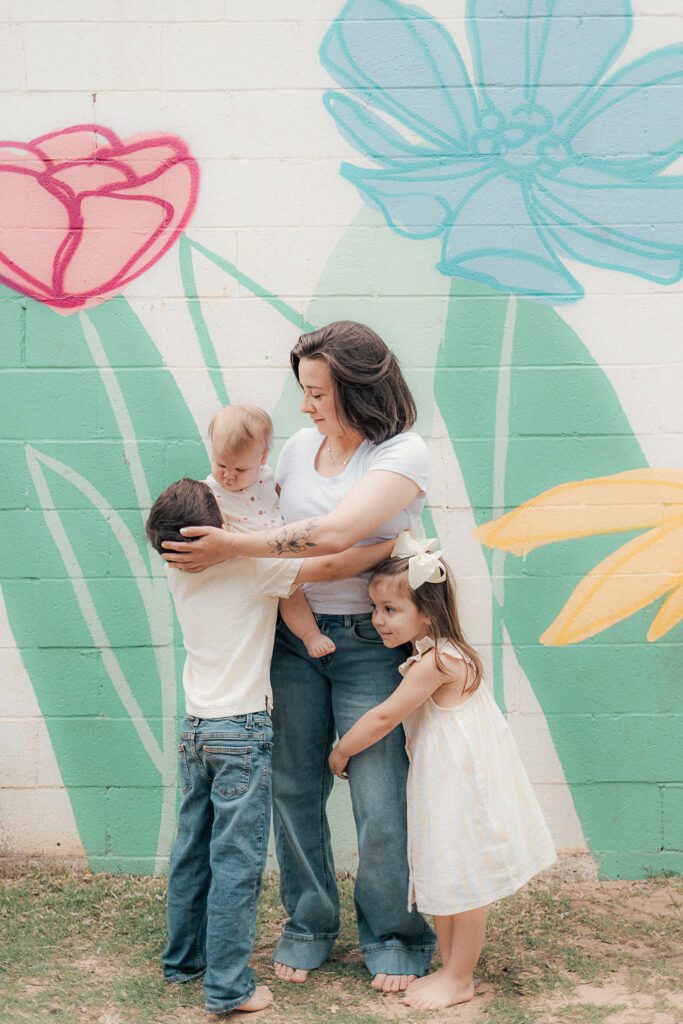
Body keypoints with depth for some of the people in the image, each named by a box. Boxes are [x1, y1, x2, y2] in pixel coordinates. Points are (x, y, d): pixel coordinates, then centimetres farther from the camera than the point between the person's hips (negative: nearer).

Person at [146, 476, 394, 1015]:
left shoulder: (179, 571, 2)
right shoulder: (254, 565, -16)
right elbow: (332, 566, -17)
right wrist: (396, 544, -5)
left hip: (195, 728, 7)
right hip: (243, 731, -7)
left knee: (192, 848, 17)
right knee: (237, 859, -1)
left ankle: (183, 959, 30)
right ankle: (228, 987, 4)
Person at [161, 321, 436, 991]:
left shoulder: (403, 455, -12)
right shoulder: (300, 446, 7)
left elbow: (334, 532, -25)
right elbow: (259, 513, 19)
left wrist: (230, 548, -24)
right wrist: (197, 536, 0)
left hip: (369, 644, -5)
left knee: (380, 802, -1)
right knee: (294, 789, 7)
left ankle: (392, 937, 21)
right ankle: (308, 925, 27)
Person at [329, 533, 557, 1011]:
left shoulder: (435, 662, -24)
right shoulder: (438, 655, 5)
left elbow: (383, 717, -17)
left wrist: (341, 752, -4)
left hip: (463, 788, -10)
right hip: (442, 787, 10)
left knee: (465, 885, 4)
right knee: (443, 881, 16)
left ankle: (460, 979, 16)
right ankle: (450, 969, 28)